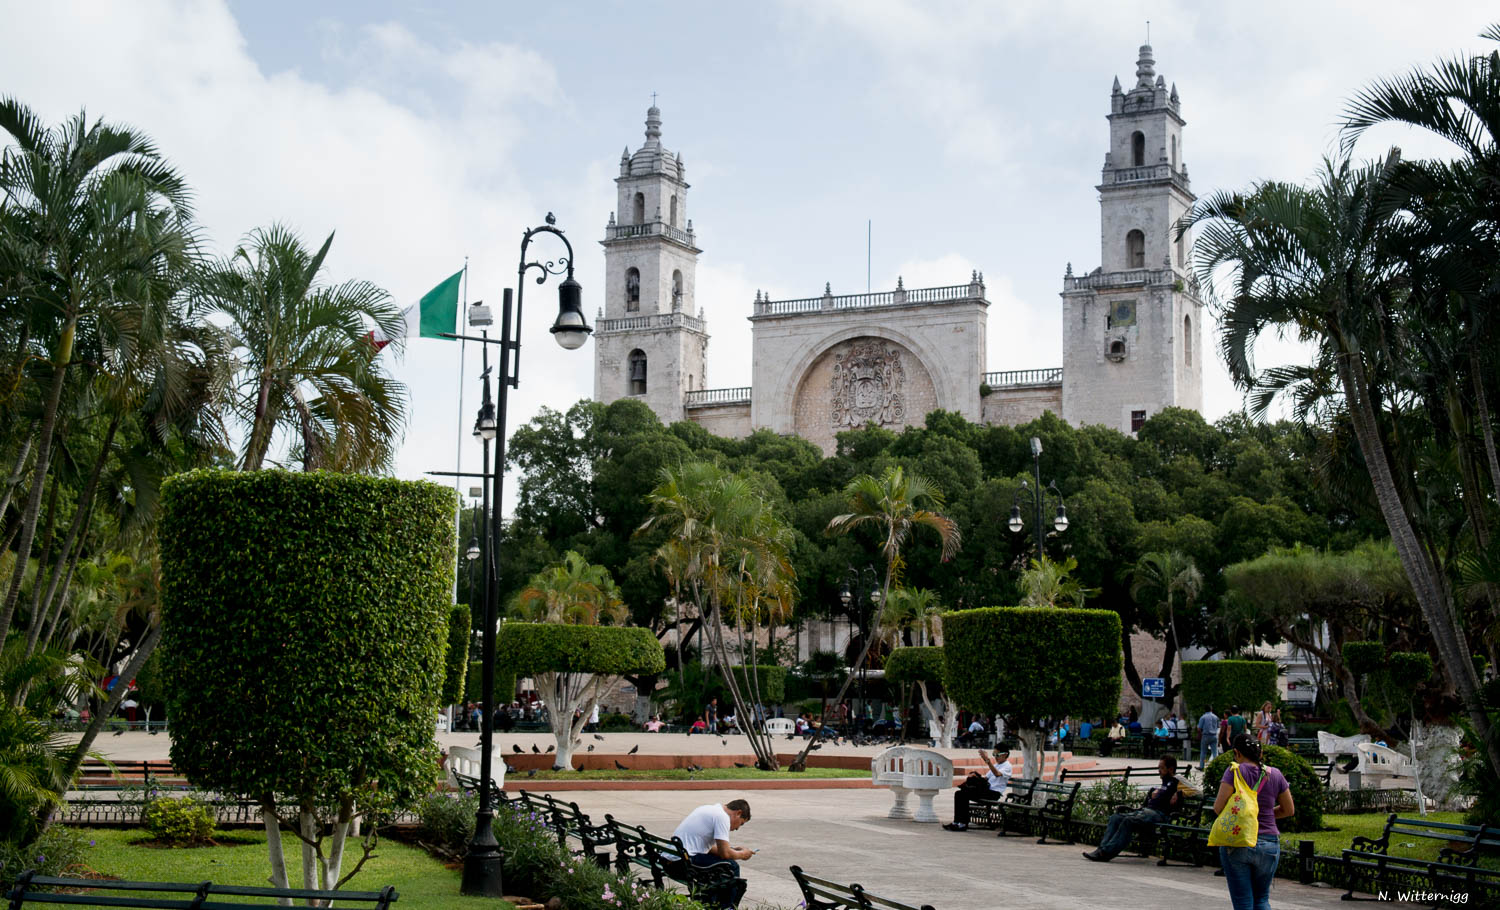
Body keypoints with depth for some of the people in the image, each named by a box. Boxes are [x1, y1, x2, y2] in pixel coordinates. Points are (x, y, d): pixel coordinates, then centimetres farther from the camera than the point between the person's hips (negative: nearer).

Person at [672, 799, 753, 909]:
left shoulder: (712, 809, 18)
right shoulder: (722, 817, -11)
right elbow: (725, 853, -14)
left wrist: (733, 850, 24)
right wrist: (742, 854, 5)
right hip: (685, 861, -10)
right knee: (732, 866, -6)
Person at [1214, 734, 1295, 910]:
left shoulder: (1234, 771, -9)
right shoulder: (1275, 775, 3)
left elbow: (1218, 807, -15)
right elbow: (1289, 810, 12)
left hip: (1237, 843, -3)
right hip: (1268, 845, 3)